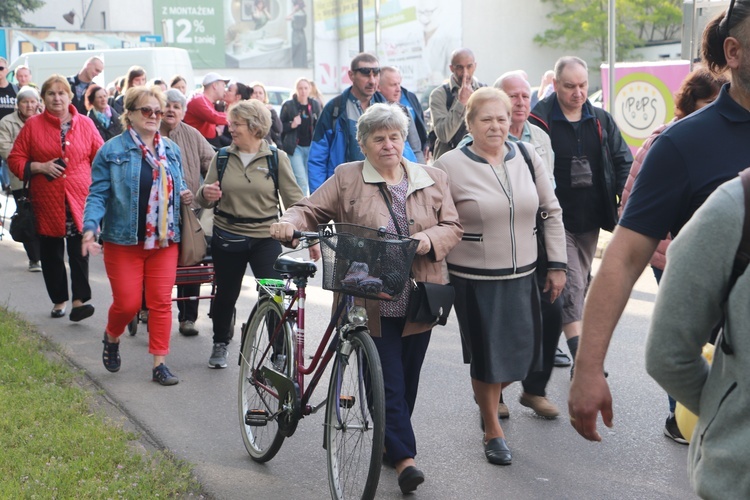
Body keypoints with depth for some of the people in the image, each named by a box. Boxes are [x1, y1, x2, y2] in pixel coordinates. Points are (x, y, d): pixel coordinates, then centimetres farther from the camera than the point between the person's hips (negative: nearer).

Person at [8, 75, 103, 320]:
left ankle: (80, 300, -10)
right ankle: (59, 300, 20)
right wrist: (40, 167, -11)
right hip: (47, 201, 1)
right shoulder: (33, 125, 4)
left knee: (79, 250, -9)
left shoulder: (85, 124, 6)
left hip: (79, 200, -1)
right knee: (51, 253, 8)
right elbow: (15, 160, 5)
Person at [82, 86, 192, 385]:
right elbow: (98, 194, -7)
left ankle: (159, 363, 10)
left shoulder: (171, 150, 10)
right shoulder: (112, 151, -5)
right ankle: (111, 338, 32)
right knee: (127, 303, 0)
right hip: (124, 239, -4)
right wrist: (90, 226, -22)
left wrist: (186, 196, -2)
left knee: (161, 303, 2)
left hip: (164, 239, 4)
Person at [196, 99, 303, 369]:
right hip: (227, 238, 3)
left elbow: (294, 199, -3)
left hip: (266, 238, -2)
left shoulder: (276, 158, -3)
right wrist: (206, 194, -19)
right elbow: (204, 198, 5)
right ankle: (220, 344, 37)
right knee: (226, 294, 15)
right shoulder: (222, 157, 3)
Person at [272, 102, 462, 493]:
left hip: (417, 301, 3)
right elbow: (310, 211, 2)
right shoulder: (346, 179, 3)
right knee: (388, 380, -6)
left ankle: (390, 443, 30)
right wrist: (288, 224, -19)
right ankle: (405, 457, -3)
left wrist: (429, 239, -14)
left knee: (408, 378, 12)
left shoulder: (432, 179, 10)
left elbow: (452, 227, 7)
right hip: (371, 302, -3)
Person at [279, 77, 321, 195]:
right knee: (301, 181, -12)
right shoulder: (288, 105, -1)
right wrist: (291, 125, -17)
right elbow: (280, 126, 1)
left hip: (311, 147, 3)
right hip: (295, 147, -3)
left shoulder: (315, 105, 7)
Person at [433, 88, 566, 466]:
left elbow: (552, 211, 9)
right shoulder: (450, 166, -9)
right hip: (475, 280, -4)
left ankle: (488, 392, 42)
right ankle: (493, 431, 26)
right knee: (487, 357, 5)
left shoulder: (526, 155, 2)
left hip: (522, 277, 4)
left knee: (521, 353, 9)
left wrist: (557, 264, 6)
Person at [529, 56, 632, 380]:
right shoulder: (539, 120, -8)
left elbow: (623, 159, 11)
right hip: (558, 220, -6)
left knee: (578, 285, 16)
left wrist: (626, 196, -4)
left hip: (591, 219, 6)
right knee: (572, 285, -12)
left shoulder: (601, 120, 7)